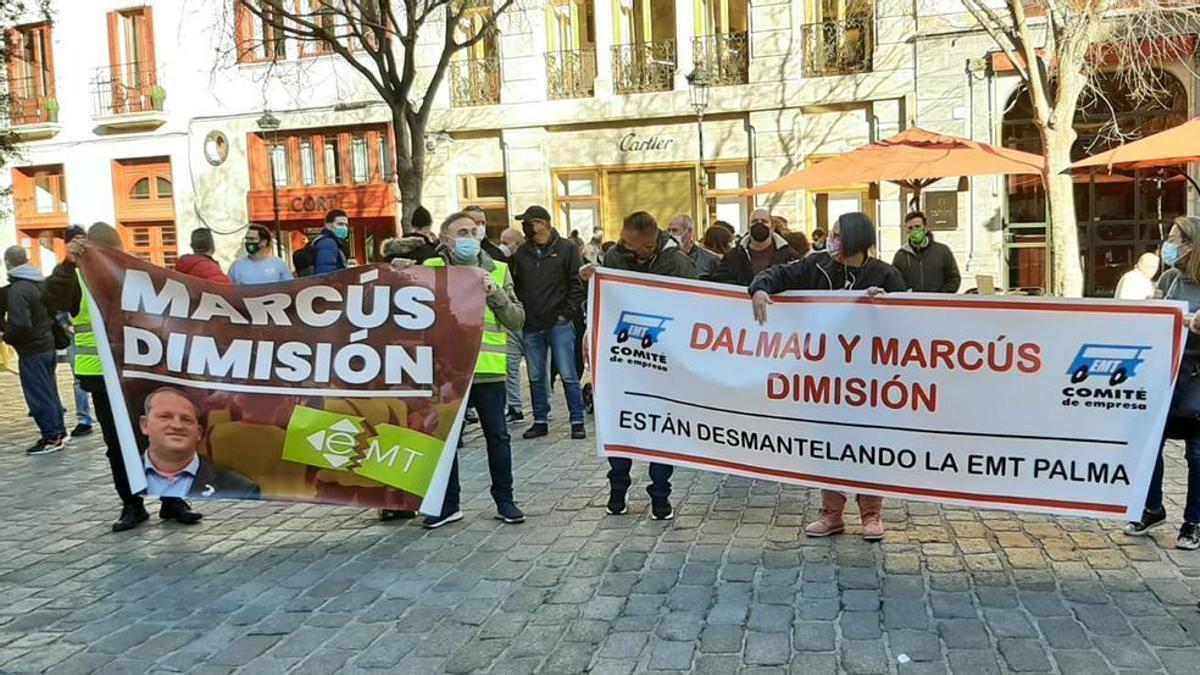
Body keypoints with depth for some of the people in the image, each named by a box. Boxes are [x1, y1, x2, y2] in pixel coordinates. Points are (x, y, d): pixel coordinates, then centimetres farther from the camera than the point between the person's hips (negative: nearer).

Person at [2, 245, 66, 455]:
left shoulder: (17, 290, -19)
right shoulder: (42, 282, 7)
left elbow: (20, 324, -26)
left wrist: (7, 336, -9)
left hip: (31, 350, -9)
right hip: (48, 344, 9)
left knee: (38, 395, -1)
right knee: (49, 391, 17)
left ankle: (51, 437, 4)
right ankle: (59, 431, 24)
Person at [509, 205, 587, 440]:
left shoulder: (566, 249, -1)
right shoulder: (520, 253, 8)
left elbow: (577, 283, -3)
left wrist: (567, 312, -9)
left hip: (559, 324, -4)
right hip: (531, 326, 4)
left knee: (568, 375, -1)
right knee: (536, 377, 10)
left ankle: (577, 421, 8)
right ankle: (540, 421, 20)